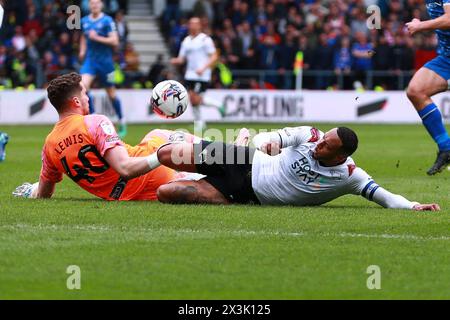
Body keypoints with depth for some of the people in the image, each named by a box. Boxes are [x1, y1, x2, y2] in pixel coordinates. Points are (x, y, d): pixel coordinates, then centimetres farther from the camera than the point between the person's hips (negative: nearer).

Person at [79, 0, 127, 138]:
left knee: (111, 93, 6)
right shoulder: (84, 21, 7)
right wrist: (82, 50, 9)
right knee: (83, 85, -20)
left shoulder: (107, 21, -9)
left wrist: (97, 38, -21)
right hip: (90, 60, 4)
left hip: (105, 60, -4)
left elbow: (114, 41, -15)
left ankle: (122, 122, 23)